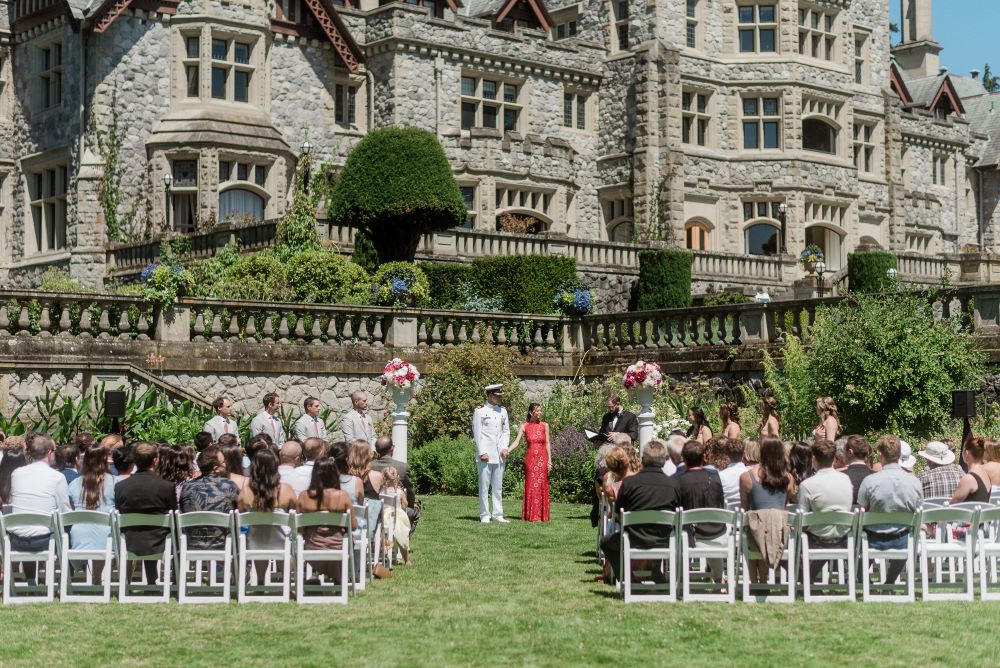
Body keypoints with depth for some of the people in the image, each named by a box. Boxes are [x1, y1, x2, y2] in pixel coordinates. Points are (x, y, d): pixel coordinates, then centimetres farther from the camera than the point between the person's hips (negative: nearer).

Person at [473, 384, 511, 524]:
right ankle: (485, 515, 3)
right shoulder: (480, 411, -3)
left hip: (499, 455, 5)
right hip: (485, 455, -5)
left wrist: (505, 448, 1)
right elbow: (477, 433, -6)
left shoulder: (503, 411, 14)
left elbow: (506, 431, 16)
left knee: (498, 487, 8)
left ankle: (497, 514, 12)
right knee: (484, 486, -2)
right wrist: (482, 452, -12)